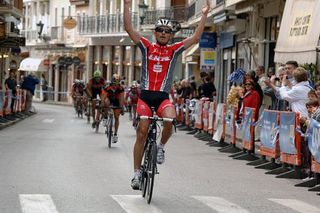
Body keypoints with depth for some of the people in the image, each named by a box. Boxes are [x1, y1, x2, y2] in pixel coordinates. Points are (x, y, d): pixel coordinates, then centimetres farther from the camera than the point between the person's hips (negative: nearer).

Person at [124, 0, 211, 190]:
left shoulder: (174, 50, 9)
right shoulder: (147, 47, 7)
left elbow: (195, 38, 3)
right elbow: (129, 28, -1)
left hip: (163, 97, 0)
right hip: (145, 96, 0)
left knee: (170, 120, -30)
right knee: (142, 133, -6)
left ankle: (161, 146, -1)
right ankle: (137, 172, 4)